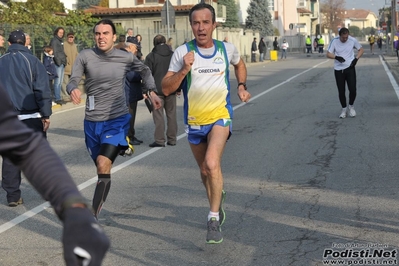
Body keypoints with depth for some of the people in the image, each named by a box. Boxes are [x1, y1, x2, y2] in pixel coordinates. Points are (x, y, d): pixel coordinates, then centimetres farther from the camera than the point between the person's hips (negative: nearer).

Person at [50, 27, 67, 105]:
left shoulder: (61, 41, 19)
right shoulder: (54, 41, -7)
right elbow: (54, 53, -14)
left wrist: (64, 60, 14)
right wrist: (58, 62, -17)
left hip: (62, 63, 9)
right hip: (58, 63, -9)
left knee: (60, 82, 11)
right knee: (57, 82, -9)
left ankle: (59, 98, 16)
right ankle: (57, 99, -9)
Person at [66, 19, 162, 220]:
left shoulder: (126, 58, -3)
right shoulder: (85, 56, -5)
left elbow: (144, 70, 17)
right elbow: (73, 80, -13)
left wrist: (151, 91, 4)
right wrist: (73, 90, -35)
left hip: (117, 120, -2)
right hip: (92, 121, 2)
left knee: (103, 166, -20)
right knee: (101, 167, 17)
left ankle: (92, 217, -17)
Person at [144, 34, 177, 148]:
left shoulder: (151, 56, -5)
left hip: (157, 90, -3)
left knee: (158, 115, 0)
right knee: (171, 114, 10)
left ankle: (159, 140, -2)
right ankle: (172, 139, 13)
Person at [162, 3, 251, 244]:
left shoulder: (227, 49, -3)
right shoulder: (183, 52, -9)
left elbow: (239, 64, 21)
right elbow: (166, 89, -11)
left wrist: (242, 86, 6)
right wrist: (184, 70, -25)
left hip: (221, 116, -2)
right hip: (194, 120, 2)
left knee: (212, 164, -24)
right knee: (205, 172, 16)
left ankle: (214, 220, -11)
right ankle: (218, 197, 48)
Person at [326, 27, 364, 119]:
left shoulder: (352, 40, -7)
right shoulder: (334, 41, -8)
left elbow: (361, 50, 8)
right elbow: (328, 54, -4)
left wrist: (356, 59, -8)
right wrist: (336, 57, -23)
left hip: (350, 68, 0)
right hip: (338, 70, 0)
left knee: (353, 90, -8)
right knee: (341, 91, 3)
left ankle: (351, 106, 18)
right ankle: (344, 109, 22)